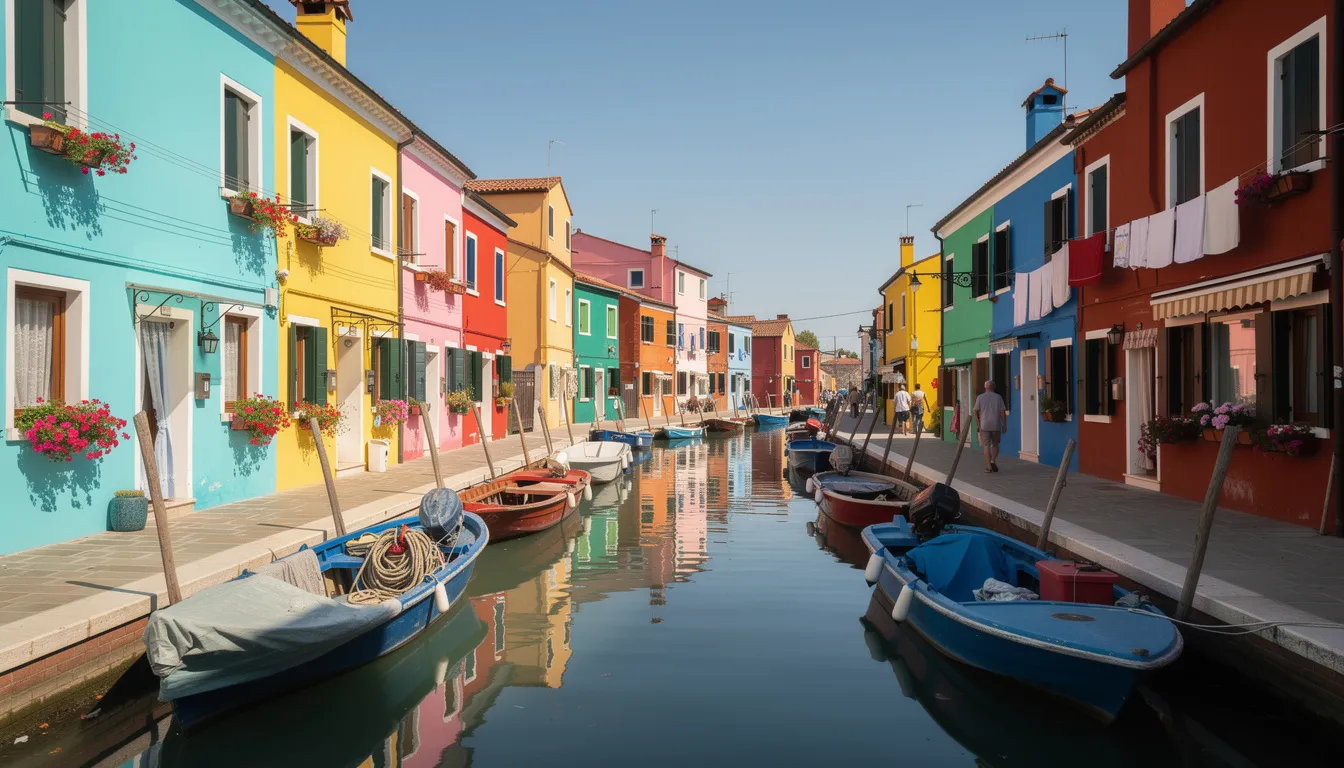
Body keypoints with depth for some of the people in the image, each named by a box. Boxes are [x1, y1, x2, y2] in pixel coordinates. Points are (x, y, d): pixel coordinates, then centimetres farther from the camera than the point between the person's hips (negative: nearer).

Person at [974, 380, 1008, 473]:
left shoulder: (980, 397, 0)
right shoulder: (998, 397, 0)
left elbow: (976, 412, -1)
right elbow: (1002, 412, -2)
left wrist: (977, 424, 7)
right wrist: (1004, 425, 4)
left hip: (984, 425, -1)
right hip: (996, 425, 1)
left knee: (987, 446, 3)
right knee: (995, 444, 18)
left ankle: (988, 466, -1)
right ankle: (993, 461, -2)